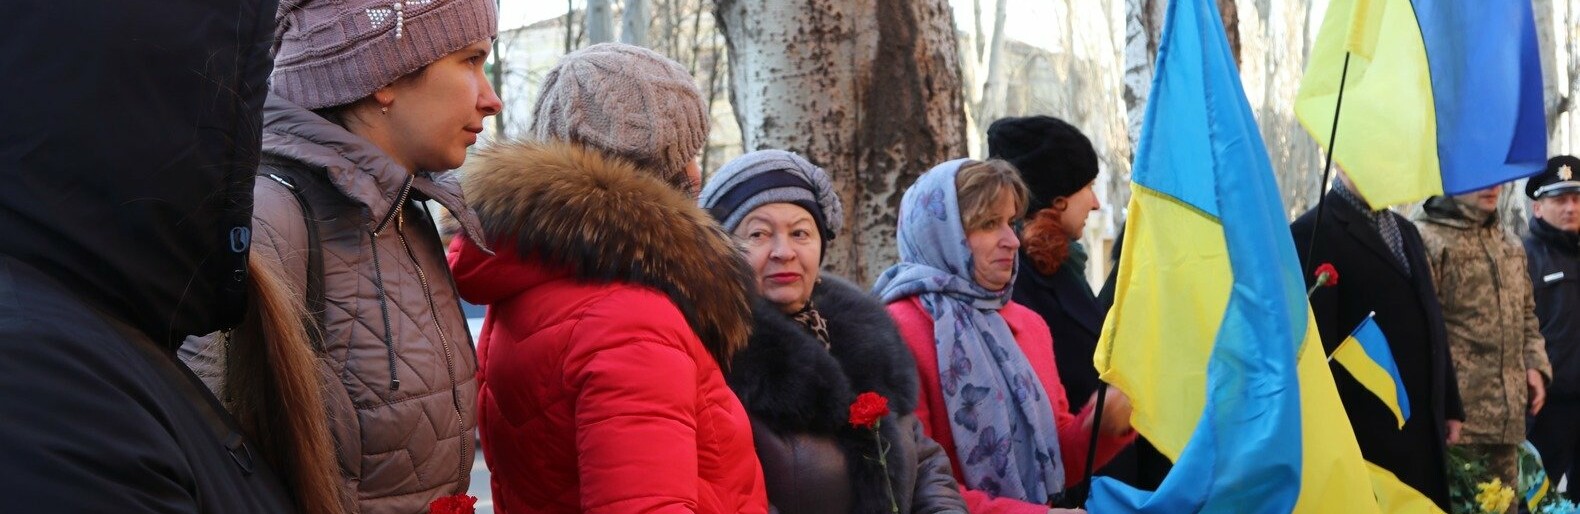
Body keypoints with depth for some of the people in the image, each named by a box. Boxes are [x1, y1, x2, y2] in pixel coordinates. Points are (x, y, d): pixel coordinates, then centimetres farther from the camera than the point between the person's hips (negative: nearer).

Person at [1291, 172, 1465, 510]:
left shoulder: (1405, 230, 17)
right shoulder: (1313, 232, -10)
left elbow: (1432, 323, 19)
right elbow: (1317, 343, -14)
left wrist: (1450, 406, 16)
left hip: (1424, 427, 8)